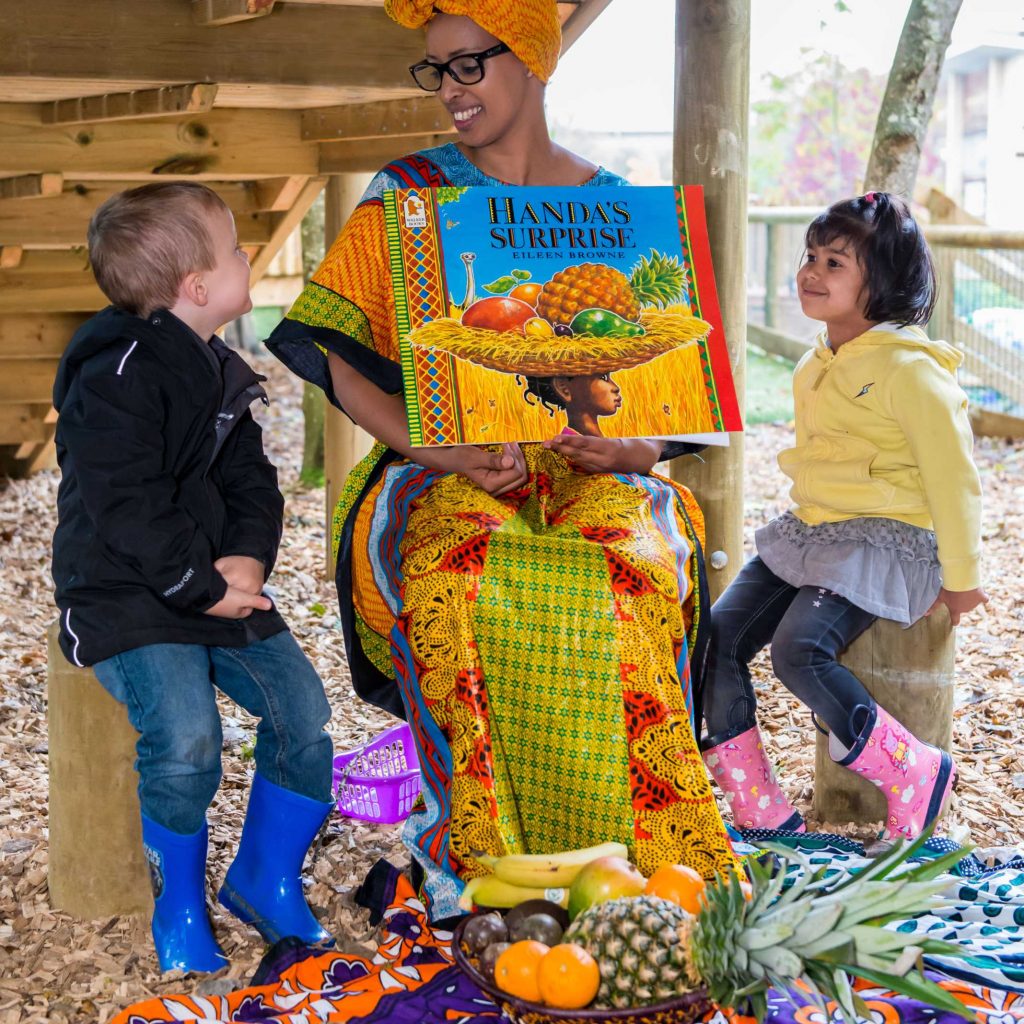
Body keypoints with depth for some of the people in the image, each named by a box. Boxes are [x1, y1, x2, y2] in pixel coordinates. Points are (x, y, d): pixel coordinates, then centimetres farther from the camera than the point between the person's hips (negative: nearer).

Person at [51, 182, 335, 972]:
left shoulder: (216, 372, 11)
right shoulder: (116, 377, -18)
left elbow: (250, 477, 12)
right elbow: (124, 506, -23)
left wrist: (248, 557, -7)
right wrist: (200, 588, -20)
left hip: (220, 588, 8)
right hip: (126, 600, -8)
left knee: (303, 709, 0)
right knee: (186, 738, -24)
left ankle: (267, 878, 21)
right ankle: (180, 905, 1)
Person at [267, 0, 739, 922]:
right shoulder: (407, 194, 8)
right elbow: (339, 359, -1)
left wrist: (631, 447, -13)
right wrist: (444, 450, -16)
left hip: (590, 464, 1)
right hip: (445, 471, 0)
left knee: (629, 576, -33)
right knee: (455, 576, -35)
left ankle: (638, 861, -22)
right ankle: (469, 848, -21)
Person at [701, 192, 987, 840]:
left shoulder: (908, 367, -15)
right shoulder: (818, 365, 11)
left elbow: (953, 475, -12)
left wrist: (961, 579, -7)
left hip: (887, 542, -8)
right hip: (812, 532, 9)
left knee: (800, 648, -29)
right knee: (717, 638, -8)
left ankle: (916, 773, -9)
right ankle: (760, 810, -2)